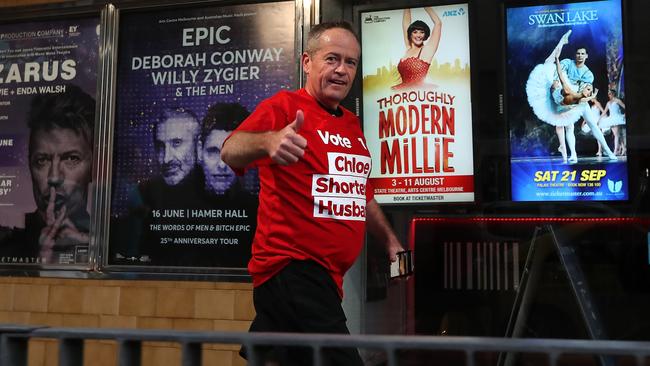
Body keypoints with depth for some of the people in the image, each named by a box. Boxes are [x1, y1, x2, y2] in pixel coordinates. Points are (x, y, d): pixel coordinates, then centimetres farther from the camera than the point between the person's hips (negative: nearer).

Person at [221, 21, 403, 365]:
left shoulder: (351, 123, 17)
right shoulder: (284, 106, -9)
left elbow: (360, 193, 29)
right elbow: (231, 152, -27)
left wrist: (390, 239, 29)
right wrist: (267, 141, -47)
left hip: (324, 272, 8)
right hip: (292, 268, -8)